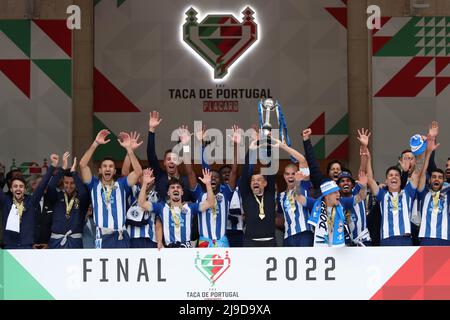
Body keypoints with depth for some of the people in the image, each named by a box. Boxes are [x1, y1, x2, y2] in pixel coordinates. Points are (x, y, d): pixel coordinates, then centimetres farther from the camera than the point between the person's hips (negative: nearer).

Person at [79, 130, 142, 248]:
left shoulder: (121, 184, 14)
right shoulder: (94, 184, 12)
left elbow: (138, 171, -1)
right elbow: (82, 164, 0)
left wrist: (128, 148, -7)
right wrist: (96, 143, -6)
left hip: (121, 236, 1)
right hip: (102, 237, -1)